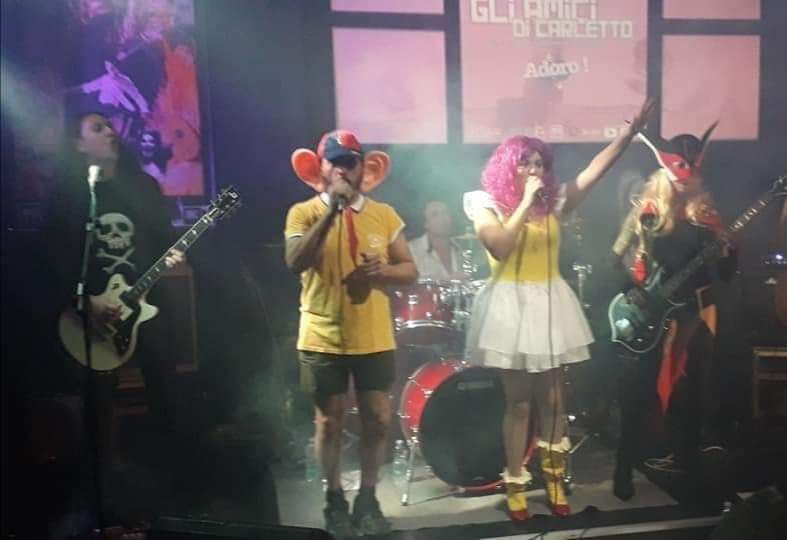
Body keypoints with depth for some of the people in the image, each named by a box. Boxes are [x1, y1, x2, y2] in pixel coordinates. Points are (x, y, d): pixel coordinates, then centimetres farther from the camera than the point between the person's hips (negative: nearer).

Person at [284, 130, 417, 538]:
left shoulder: (384, 215, 3)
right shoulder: (303, 213, -4)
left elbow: (410, 271, 4)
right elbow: (295, 263, -21)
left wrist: (383, 269, -18)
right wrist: (331, 210, -24)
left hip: (374, 338, 2)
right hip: (322, 339, -2)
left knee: (377, 418, 8)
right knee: (329, 421, 9)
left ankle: (368, 498, 27)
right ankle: (334, 499, 28)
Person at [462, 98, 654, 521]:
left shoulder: (554, 201, 7)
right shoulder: (487, 204, -3)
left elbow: (595, 170, 0)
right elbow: (500, 247, -20)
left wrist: (631, 131, -8)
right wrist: (525, 201, -16)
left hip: (550, 304, 4)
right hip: (510, 306, -4)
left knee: (552, 399, 10)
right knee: (518, 402, 3)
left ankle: (554, 482, 24)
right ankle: (515, 487, 17)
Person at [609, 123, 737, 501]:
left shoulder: (704, 215, 6)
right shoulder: (648, 210, -2)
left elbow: (725, 272, 6)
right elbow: (619, 257, -4)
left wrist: (729, 251, -14)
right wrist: (633, 291, -17)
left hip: (693, 311, 3)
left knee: (691, 386, 11)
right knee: (638, 391, -3)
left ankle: (688, 455, 29)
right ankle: (625, 470, 3)